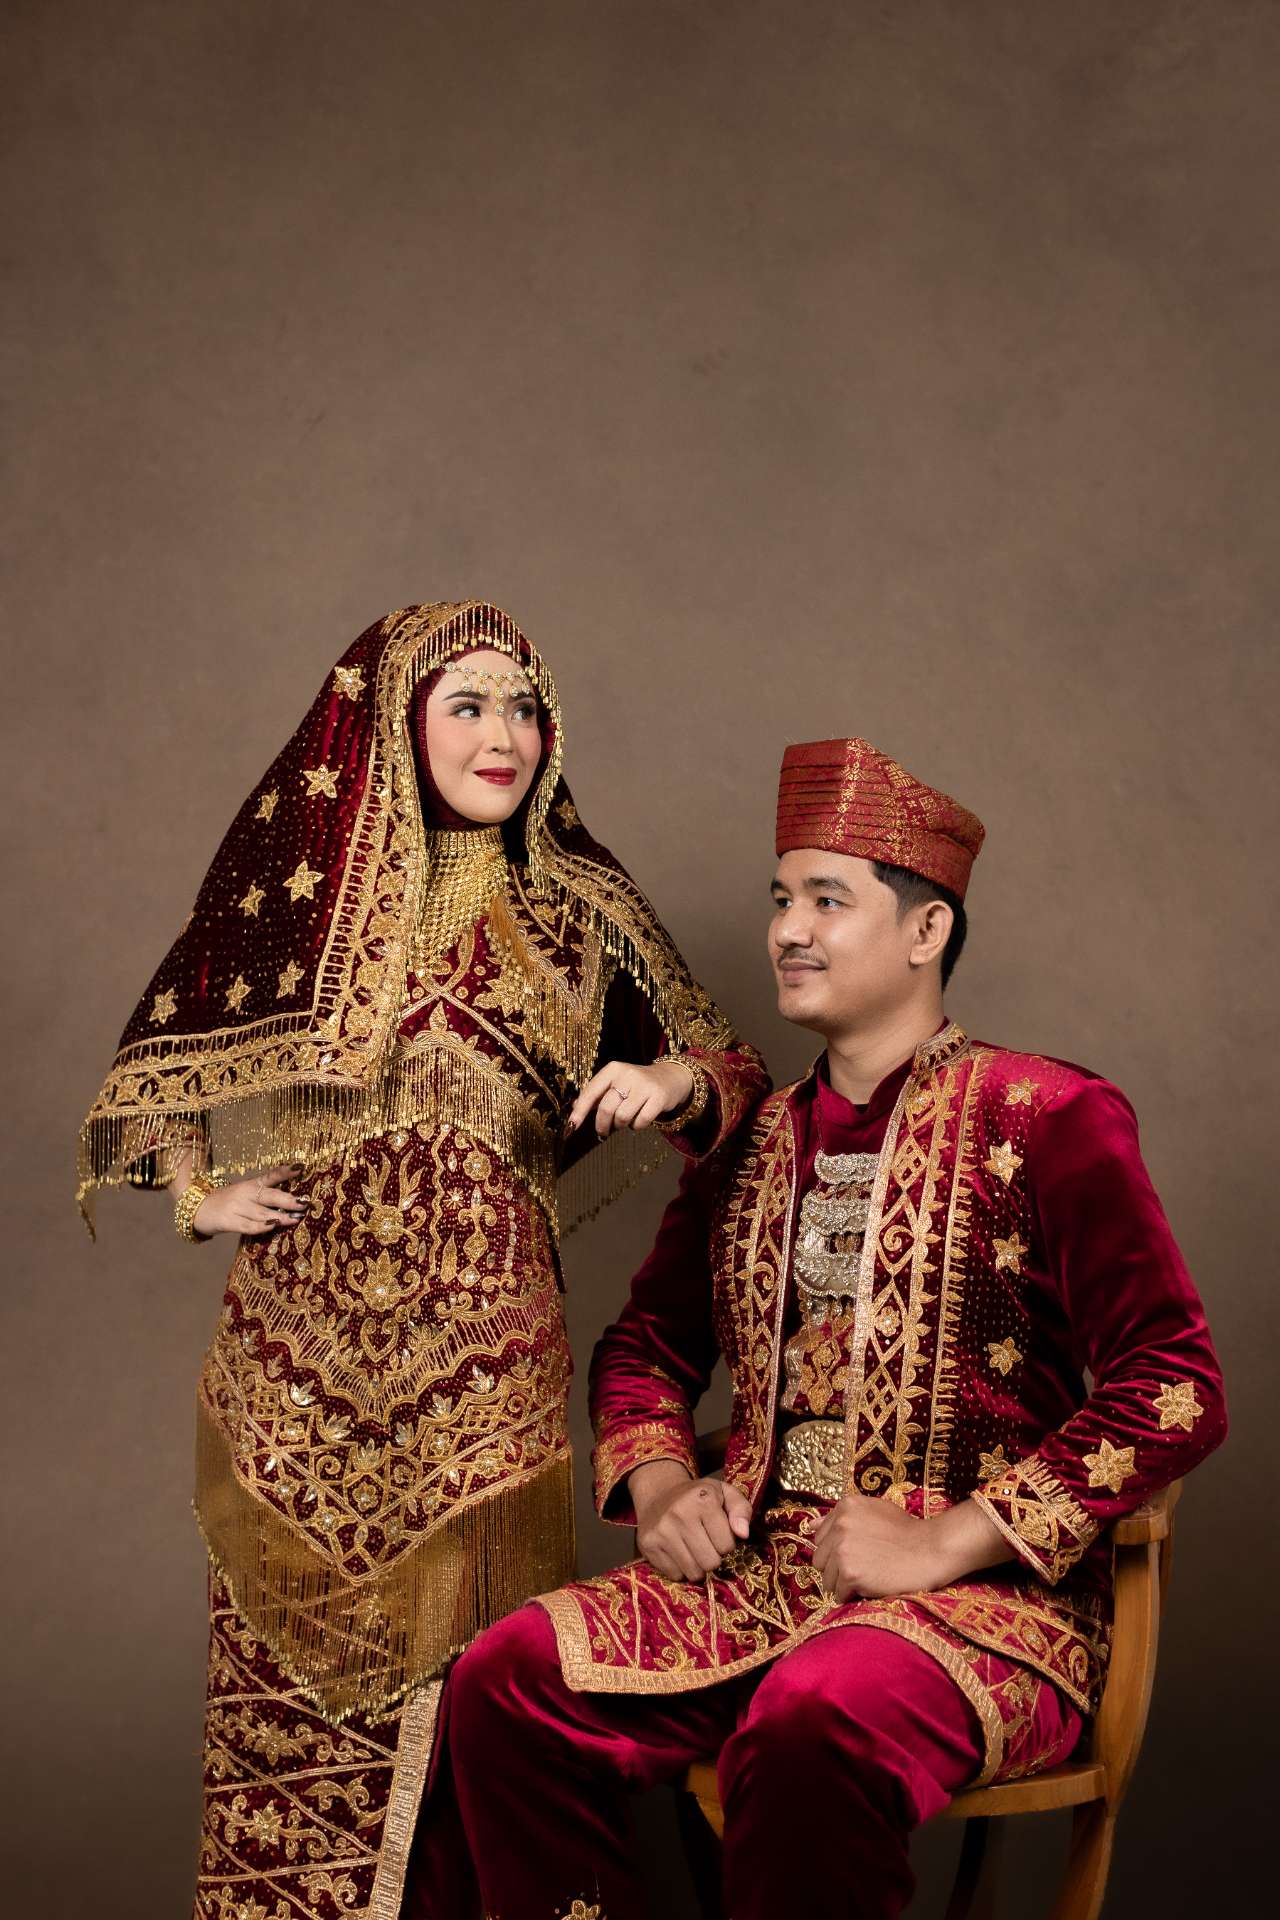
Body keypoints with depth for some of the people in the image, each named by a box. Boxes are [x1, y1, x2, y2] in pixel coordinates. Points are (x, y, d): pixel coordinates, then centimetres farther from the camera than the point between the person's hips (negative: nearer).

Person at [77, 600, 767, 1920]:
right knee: (292, 1671, 7)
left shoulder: (578, 909, 6)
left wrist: (680, 1077, -9)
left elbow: (731, 1073, 12)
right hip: (296, 1352, 1)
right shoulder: (298, 890, 6)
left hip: (482, 1353, 0)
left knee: (472, 1664, 3)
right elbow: (167, 1075, 18)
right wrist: (198, 1193, 2)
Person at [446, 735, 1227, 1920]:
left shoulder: (1045, 1118, -5)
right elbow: (648, 1342, 23)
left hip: (988, 1601, -5)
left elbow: (1175, 1393, -11)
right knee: (505, 1678, -17)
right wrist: (654, 1487, 2)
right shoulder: (752, 1139, 13)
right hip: (755, 1578, 5)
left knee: (809, 1734, -35)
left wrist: (946, 1543, -16)